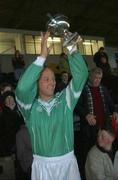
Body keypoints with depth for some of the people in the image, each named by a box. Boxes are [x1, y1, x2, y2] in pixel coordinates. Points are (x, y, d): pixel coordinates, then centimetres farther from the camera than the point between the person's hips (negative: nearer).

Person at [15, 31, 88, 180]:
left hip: (68, 162, 2)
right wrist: (42, 56, -27)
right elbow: (22, 89, -26)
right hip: (42, 165, -1)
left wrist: (72, 48, -20)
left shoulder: (65, 99, 0)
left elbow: (81, 75, -10)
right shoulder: (31, 106, -6)